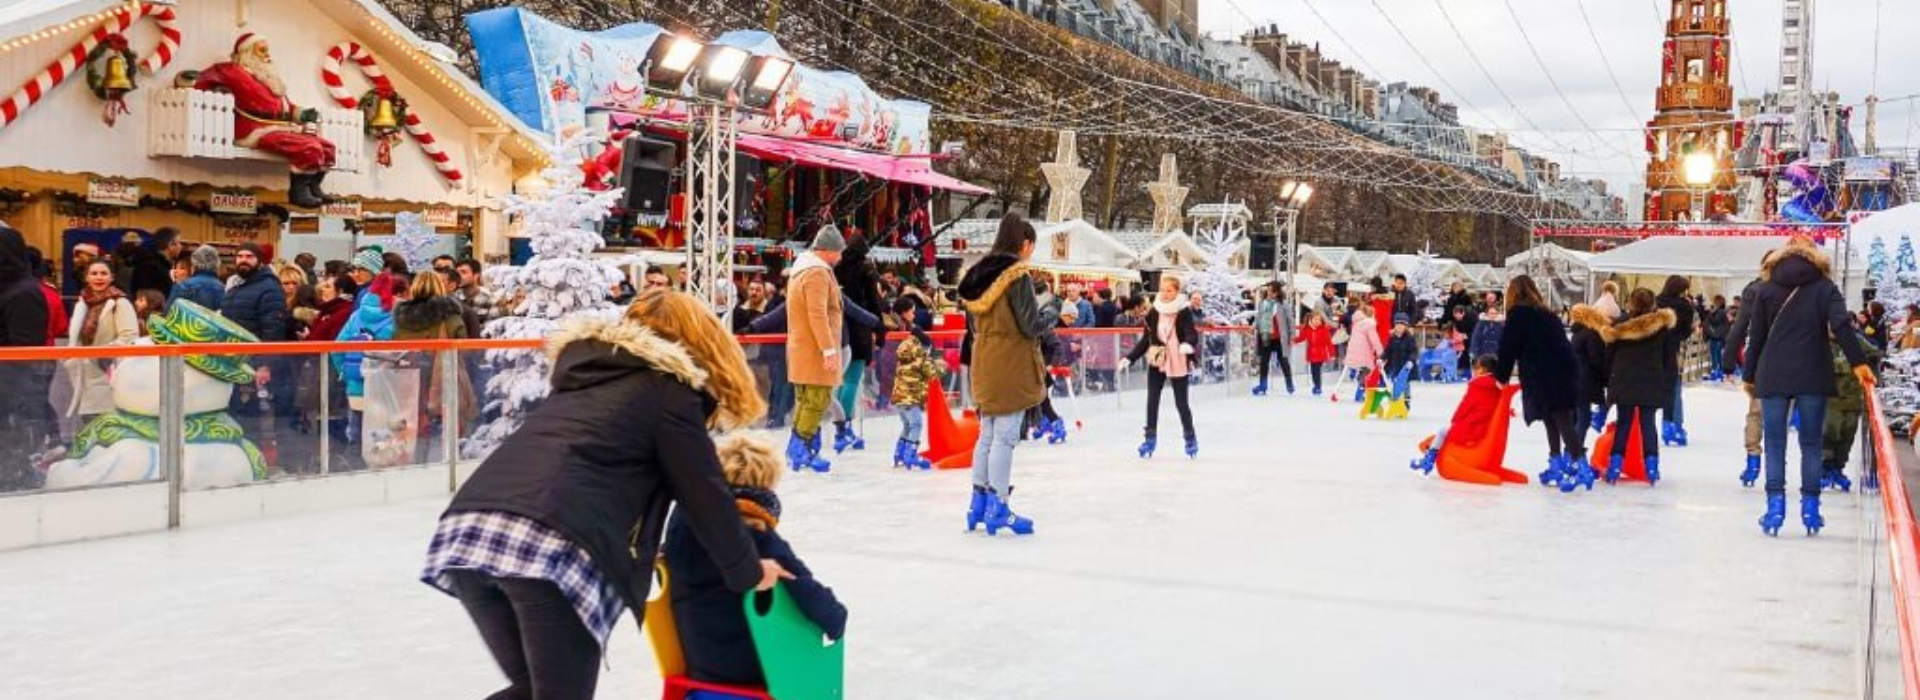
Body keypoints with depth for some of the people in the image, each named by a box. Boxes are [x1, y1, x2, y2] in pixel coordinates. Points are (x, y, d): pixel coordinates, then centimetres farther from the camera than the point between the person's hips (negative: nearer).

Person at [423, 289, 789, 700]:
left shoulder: (583, 370, 32)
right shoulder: (672, 388, 13)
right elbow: (704, 496, 16)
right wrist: (747, 572, 31)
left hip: (466, 529, 7)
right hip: (554, 544, -7)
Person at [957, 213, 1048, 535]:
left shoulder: (979, 273, 8)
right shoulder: (1017, 275, -14)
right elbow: (1031, 326, -14)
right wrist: (1051, 316, 4)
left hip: (984, 365, 7)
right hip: (1011, 366, -7)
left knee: (987, 434, 15)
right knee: (1005, 437, -3)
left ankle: (979, 503, 20)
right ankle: (998, 509, -1)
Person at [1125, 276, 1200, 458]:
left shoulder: (1184, 312, -9)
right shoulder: (1153, 313, 2)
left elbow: (1192, 334, -18)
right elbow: (1146, 340, 9)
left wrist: (1188, 344, -41)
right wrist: (1130, 357, 5)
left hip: (1178, 363, -3)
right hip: (1156, 362, 4)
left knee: (1181, 402, 3)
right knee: (1152, 401, 4)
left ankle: (1190, 438, 21)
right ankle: (1150, 438, 15)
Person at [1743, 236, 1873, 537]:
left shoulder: (1766, 289, 7)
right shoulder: (1825, 287, 5)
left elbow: (1756, 337, 6)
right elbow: (1841, 326, -10)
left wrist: (1750, 376, 11)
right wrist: (1858, 362, -13)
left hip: (1773, 376, 0)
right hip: (1813, 377, 0)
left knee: (1774, 442, 2)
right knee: (1811, 443, 7)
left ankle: (1775, 505, -5)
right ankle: (1810, 506, 6)